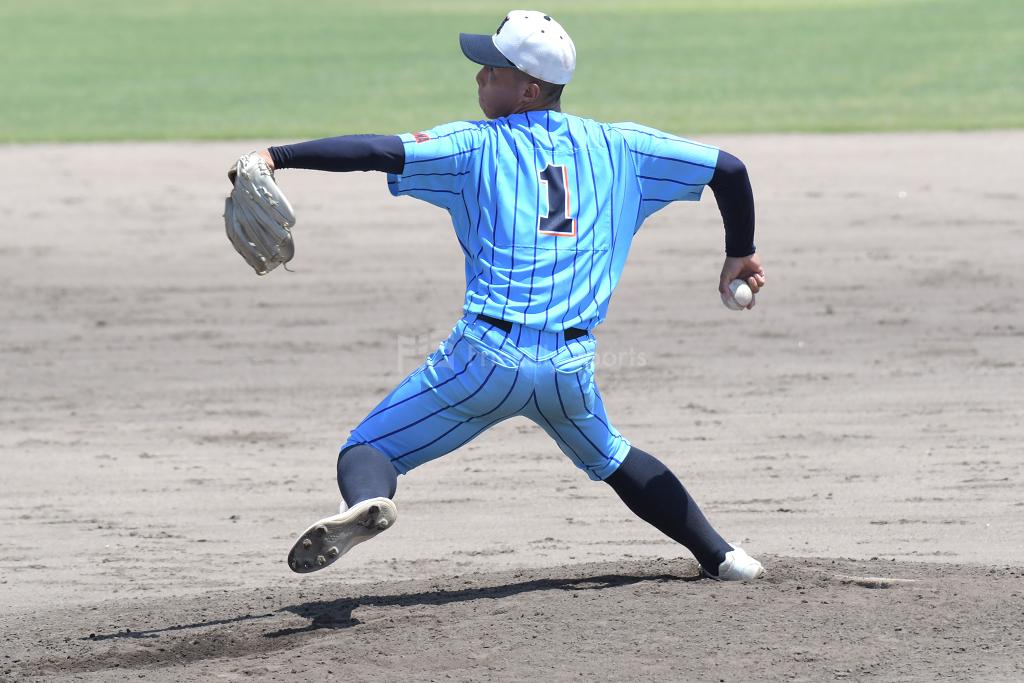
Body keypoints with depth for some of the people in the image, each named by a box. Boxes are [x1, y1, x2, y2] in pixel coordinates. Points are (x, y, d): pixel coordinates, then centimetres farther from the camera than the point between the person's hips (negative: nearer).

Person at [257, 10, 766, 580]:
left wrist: (276, 157, -9)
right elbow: (729, 169, 16)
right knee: (612, 459, 33)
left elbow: (376, 151, -9)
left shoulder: (478, 146, 4)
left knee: (367, 448, 2)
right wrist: (740, 254, 29)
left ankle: (367, 501, -33)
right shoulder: (617, 147, 13)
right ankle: (722, 555, 29)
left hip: (488, 356, -4)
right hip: (572, 364, 4)